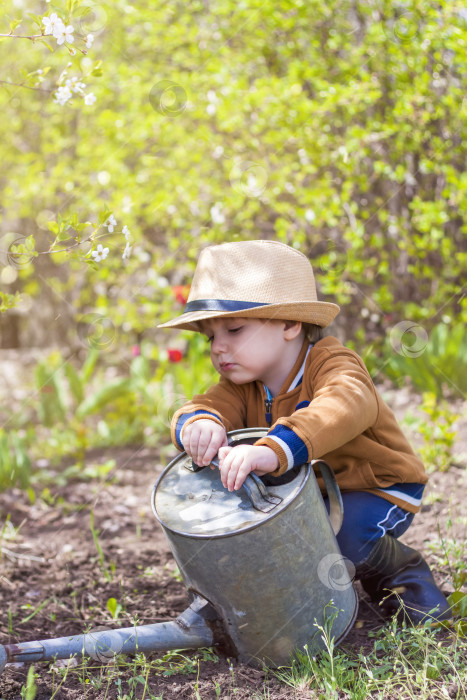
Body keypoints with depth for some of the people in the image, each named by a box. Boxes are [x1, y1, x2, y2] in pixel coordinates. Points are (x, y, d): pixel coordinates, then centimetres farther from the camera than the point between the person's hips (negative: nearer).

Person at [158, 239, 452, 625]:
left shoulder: (331, 364, -29)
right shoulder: (242, 385, -5)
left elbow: (346, 407, -52)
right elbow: (211, 404, -23)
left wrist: (273, 451, -69)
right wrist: (200, 424, -51)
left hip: (377, 489, -6)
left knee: (343, 534, -34)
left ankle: (401, 570, 0)